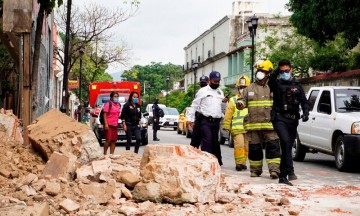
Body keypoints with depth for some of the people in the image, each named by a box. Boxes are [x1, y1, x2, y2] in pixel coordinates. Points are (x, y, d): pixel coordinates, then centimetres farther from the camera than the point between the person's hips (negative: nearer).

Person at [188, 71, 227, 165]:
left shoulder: (220, 92, 18)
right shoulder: (203, 91, 2)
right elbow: (194, 105, 2)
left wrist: (224, 102, 4)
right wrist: (191, 119, -4)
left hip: (216, 121, 5)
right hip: (205, 120, -5)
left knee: (215, 142, 11)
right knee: (207, 140, -16)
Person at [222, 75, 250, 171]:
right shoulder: (233, 100, 9)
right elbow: (228, 114, 5)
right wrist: (226, 125, -1)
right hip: (237, 128, -3)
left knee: (246, 146, 5)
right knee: (239, 145, -14)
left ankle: (243, 162, 14)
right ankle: (239, 163, -10)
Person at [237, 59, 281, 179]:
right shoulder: (249, 88, 13)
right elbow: (243, 100, 12)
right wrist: (240, 104, -12)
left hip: (270, 124, -2)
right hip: (253, 123, 2)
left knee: (273, 147, -10)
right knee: (254, 148, 7)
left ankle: (274, 169, -10)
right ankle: (255, 169, 17)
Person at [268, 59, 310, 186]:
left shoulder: (297, 85, 17)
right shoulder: (277, 84, 5)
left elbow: (304, 102, 15)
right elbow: (270, 82, -20)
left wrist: (306, 112, -5)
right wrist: (276, 72, -38)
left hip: (293, 120, 4)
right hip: (280, 118, -4)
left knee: (288, 146, 8)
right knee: (285, 142, -25)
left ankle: (283, 176, 16)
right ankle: (290, 171, -26)